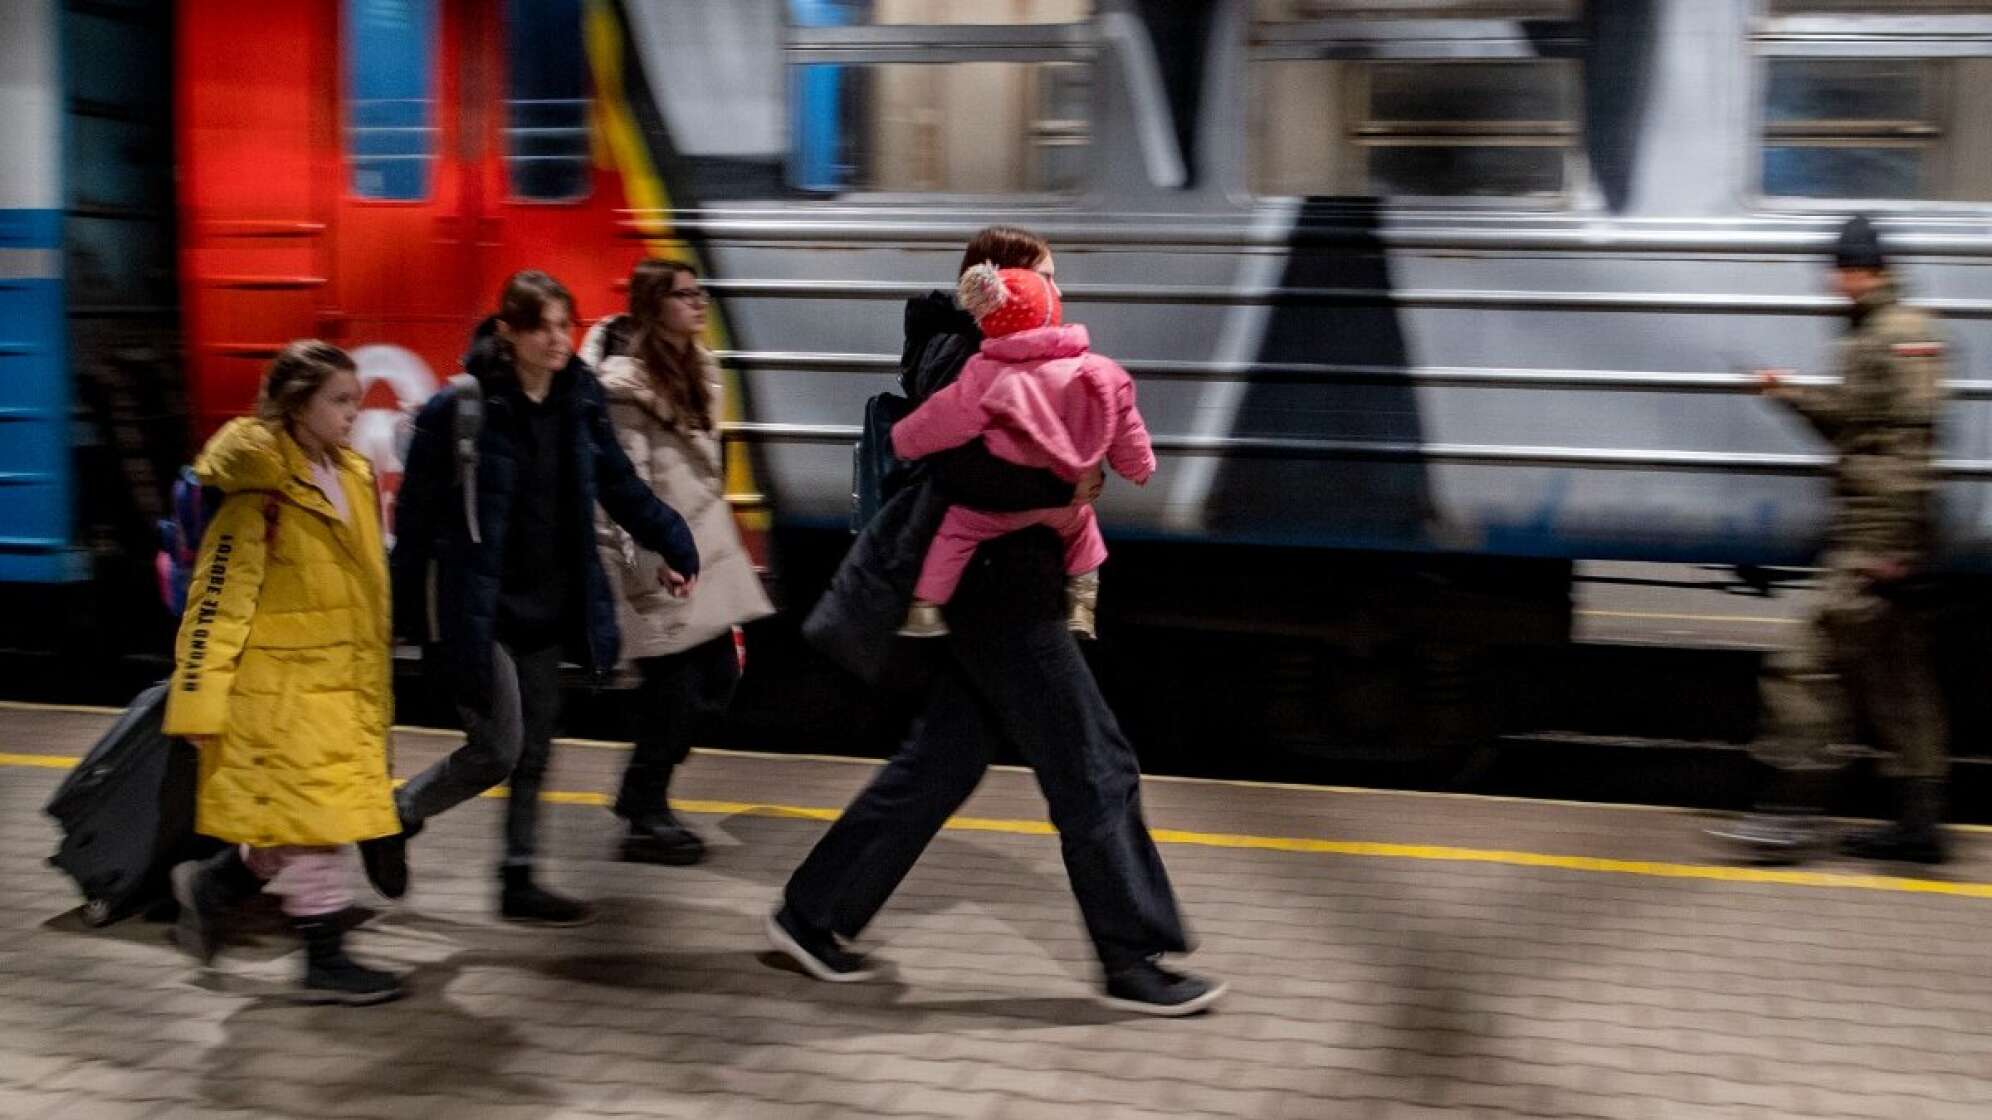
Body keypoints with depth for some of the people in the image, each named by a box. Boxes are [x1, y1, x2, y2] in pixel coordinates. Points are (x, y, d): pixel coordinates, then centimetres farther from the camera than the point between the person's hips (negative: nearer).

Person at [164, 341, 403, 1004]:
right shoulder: (262, 490, -14)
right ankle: (325, 962, 10)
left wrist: (376, 686, 22)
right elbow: (218, 599, -14)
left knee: (306, 825, 12)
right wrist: (200, 700, -15)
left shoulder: (354, 477, 10)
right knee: (316, 819, -2)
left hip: (343, 685, 8)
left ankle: (208, 886, 33)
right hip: (280, 686, -8)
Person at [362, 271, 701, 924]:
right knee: (498, 748, -4)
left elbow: (620, 484, 11)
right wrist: (408, 614, -12)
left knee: (534, 754, 13)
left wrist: (672, 544, 4)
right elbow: (416, 515, -12)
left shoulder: (579, 399, 1)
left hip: (548, 609, 6)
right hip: (477, 611, -6)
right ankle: (395, 816, 22)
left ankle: (518, 882, 26)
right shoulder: (460, 410, -15)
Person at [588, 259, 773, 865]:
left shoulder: (698, 369, 14)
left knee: (718, 678, 9)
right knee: (672, 691, -4)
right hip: (658, 561, -9)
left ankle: (642, 794, 25)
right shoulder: (626, 383, -13)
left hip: (704, 552, 9)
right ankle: (646, 819, 11)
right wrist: (638, 566, -19)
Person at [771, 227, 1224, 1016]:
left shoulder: (978, 355, 15)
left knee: (942, 761, 15)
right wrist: (1060, 490, -21)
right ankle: (1134, 963, 7)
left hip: (995, 601, 10)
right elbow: (966, 469, -30)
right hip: (1001, 601, -10)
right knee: (1093, 769, -3)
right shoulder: (964, 360, -16)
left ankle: (812, 913, 22)